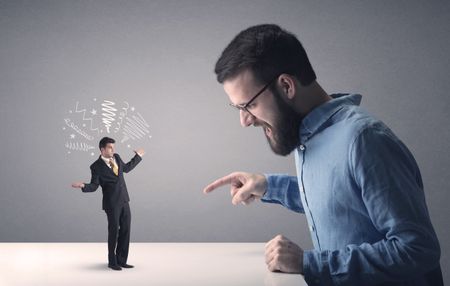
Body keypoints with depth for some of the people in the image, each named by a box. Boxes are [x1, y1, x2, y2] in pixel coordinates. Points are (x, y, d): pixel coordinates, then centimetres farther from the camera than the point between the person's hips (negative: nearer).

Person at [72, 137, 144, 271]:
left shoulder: (116, 157, 9)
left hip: (124, 201, 6)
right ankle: (112, 262, 15)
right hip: (112, 203, -6)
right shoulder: (96, 166, -9)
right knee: (113, 232, 1)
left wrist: (138, 156, 34)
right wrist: (83, 185, -26)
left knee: (125, 230, 8)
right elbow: (94, 186, -7)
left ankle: (121, 260, 19)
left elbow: (126, 168, 27)